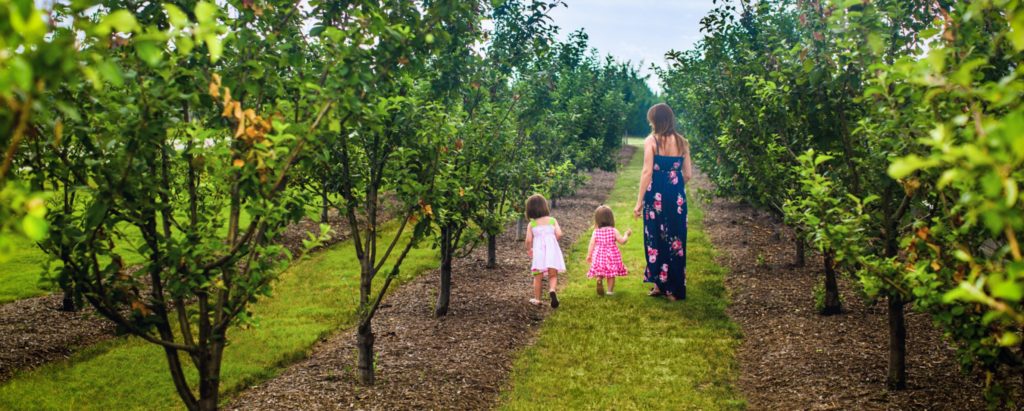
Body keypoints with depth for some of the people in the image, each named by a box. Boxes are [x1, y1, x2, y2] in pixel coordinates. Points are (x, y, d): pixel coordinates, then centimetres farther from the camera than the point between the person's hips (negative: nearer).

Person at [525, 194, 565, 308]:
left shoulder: (532, 224, -1)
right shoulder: (552, 220, 1)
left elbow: (529, 240, -6)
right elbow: (559, 234, -9)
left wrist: (528, 249, 13)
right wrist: (552, 240, 11)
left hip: (538, 251, 0)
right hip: (552, 249, 0)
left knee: (537, 276, 12)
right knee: (553, 275, 8)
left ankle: (537, 299, 17)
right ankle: (552, 290, -21)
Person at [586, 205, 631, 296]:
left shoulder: (596, 232, -4)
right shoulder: (613, 231, -10)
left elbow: (592, 244, -2)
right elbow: (622, 241, -6)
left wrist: (589, 255, 8)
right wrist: (627, 234, 13)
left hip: (599, 256, 1)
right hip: (611, 256, -1)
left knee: (600, 273, 11)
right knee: (611, 275, 11)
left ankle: (599, 279, -20)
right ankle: (610, 290, 9)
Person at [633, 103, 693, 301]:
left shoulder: (651, 141, -8)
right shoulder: (682, 142, 5)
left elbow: (647, 172, -13)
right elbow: (688, 174, 6)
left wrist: (639, 201, -10)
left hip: (656, 196, -4)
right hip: (677, 197, 4)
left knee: (656, 239, 10)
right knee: (675, 240, 11)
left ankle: (660, 284, 16)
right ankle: (675, 288, 17)